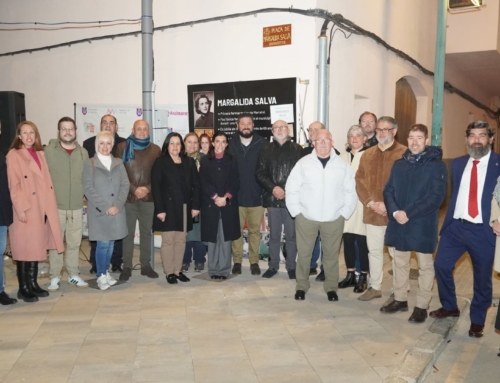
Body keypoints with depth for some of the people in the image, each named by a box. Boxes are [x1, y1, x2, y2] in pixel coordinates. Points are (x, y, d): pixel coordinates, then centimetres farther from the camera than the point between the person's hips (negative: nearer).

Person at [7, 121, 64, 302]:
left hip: (41, 208, 6)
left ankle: (33, 284, 22)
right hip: (25, 210, -6)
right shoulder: (13, 155, -6)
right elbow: (14, 185, -11)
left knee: (36, 247, 11)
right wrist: (21, 208, -17)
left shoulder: (39, 153, 14)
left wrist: (48, 206, 10)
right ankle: (23, 288, 9)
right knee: (24, 248, 0)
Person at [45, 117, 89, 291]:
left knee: (74, 243, 10)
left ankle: (73, 275, 24)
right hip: (55, 206, -2)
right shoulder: (49, 150, -4)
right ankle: (54, 277, 17)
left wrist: (87, 200, 9)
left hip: (77, 207, 3)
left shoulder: (83, 153, 6)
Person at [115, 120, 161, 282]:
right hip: (128, 197, -1)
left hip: (148, 197, 2)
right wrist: (134, 189, -11)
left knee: (146, 232, 8)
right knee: (128, 233, 3)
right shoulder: (122, 147, 3)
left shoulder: (156, 149, 7)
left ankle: (146, 265, 18)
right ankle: (127, 267, 11)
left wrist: (147, 188, -10)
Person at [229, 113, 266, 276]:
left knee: (255, 230, 9)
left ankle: (254, 262, 20)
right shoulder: (231, 143, 1)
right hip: (236, 195, 1)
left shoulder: (262, 143, -2)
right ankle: (237, 261, 20)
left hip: (256, 195, 0)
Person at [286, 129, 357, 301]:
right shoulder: (303, 163, -1)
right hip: (306, 217, 0)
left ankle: (331, 287, 26)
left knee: (331, 255, 10)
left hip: (333, 219, 1)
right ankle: (301, 286, 24)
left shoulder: (342, 165, 2)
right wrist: (296, 211, -4)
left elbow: (351, 191, 4)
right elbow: (292, 189, 0)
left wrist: (344, 213, -2)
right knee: (304, 253, 8)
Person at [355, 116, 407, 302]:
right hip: (372, 212, 5)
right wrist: (370, 202, -6)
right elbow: (359, 180, 8)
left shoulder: (405, 154, -6)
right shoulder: (367, 154, 11)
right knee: (374, 250, 14)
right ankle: (374, 287, 28)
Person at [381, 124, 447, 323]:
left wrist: (408, 213, -19)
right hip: (399, 223, 5)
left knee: (425, 265, 7)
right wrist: (395, 212, -14)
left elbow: (436, 196, -14)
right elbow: (388, 191, 5)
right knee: (400, 263, 14)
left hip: (423, 224, -4)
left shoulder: (436, 165, -6)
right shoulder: (398, 164, 9)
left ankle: (422, 306, 18)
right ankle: (400, 299, 29)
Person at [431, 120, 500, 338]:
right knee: (441, 265, 7)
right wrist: (448, 220, 7)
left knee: (482, 278, 9)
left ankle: (477, 320, 29)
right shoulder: (458, 163, 8)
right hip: (456, 226, 4)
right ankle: (449, 307, 31)